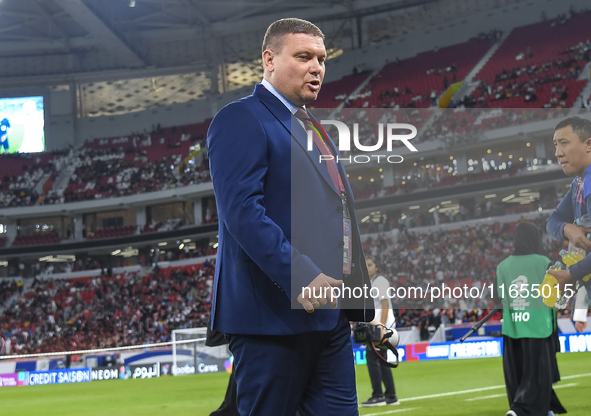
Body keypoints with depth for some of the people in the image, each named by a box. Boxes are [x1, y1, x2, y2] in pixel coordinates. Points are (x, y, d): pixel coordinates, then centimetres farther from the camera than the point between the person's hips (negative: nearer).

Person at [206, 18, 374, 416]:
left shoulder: (315, 129, 23)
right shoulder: (241, 119, -7)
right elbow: (242, 210, -20)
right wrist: (301, 276, -28)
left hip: (330, 311, 9)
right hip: (274, 310, -9)